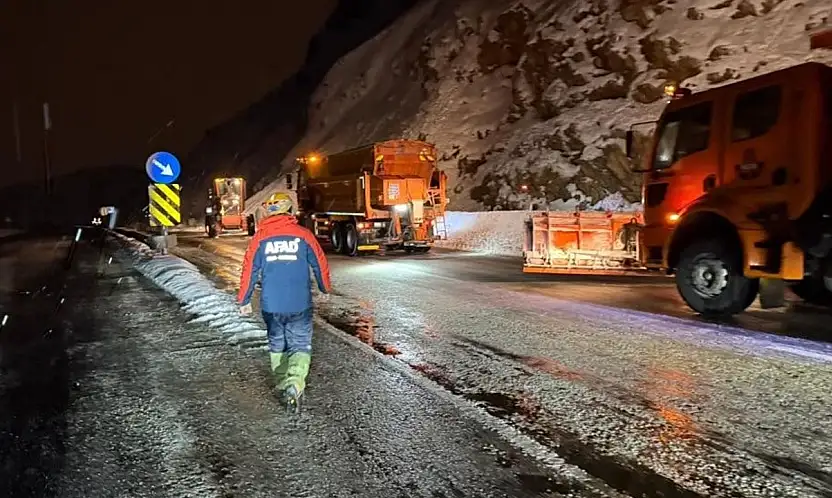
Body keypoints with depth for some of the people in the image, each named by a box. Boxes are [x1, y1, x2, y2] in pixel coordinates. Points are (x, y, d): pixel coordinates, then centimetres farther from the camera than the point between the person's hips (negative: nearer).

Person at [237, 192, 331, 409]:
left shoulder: (260, 238, -1)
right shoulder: (303, 235, -4)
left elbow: (249, 270, 1)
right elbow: (320, 264, 3)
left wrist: (244, 300, 12)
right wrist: (326, 289, 20)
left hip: (271, 305, 2)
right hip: (300, 305, -2)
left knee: (277, 345, 20)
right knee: (300, 346, 4)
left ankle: (282, 385, 28)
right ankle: (294, 385, -17)